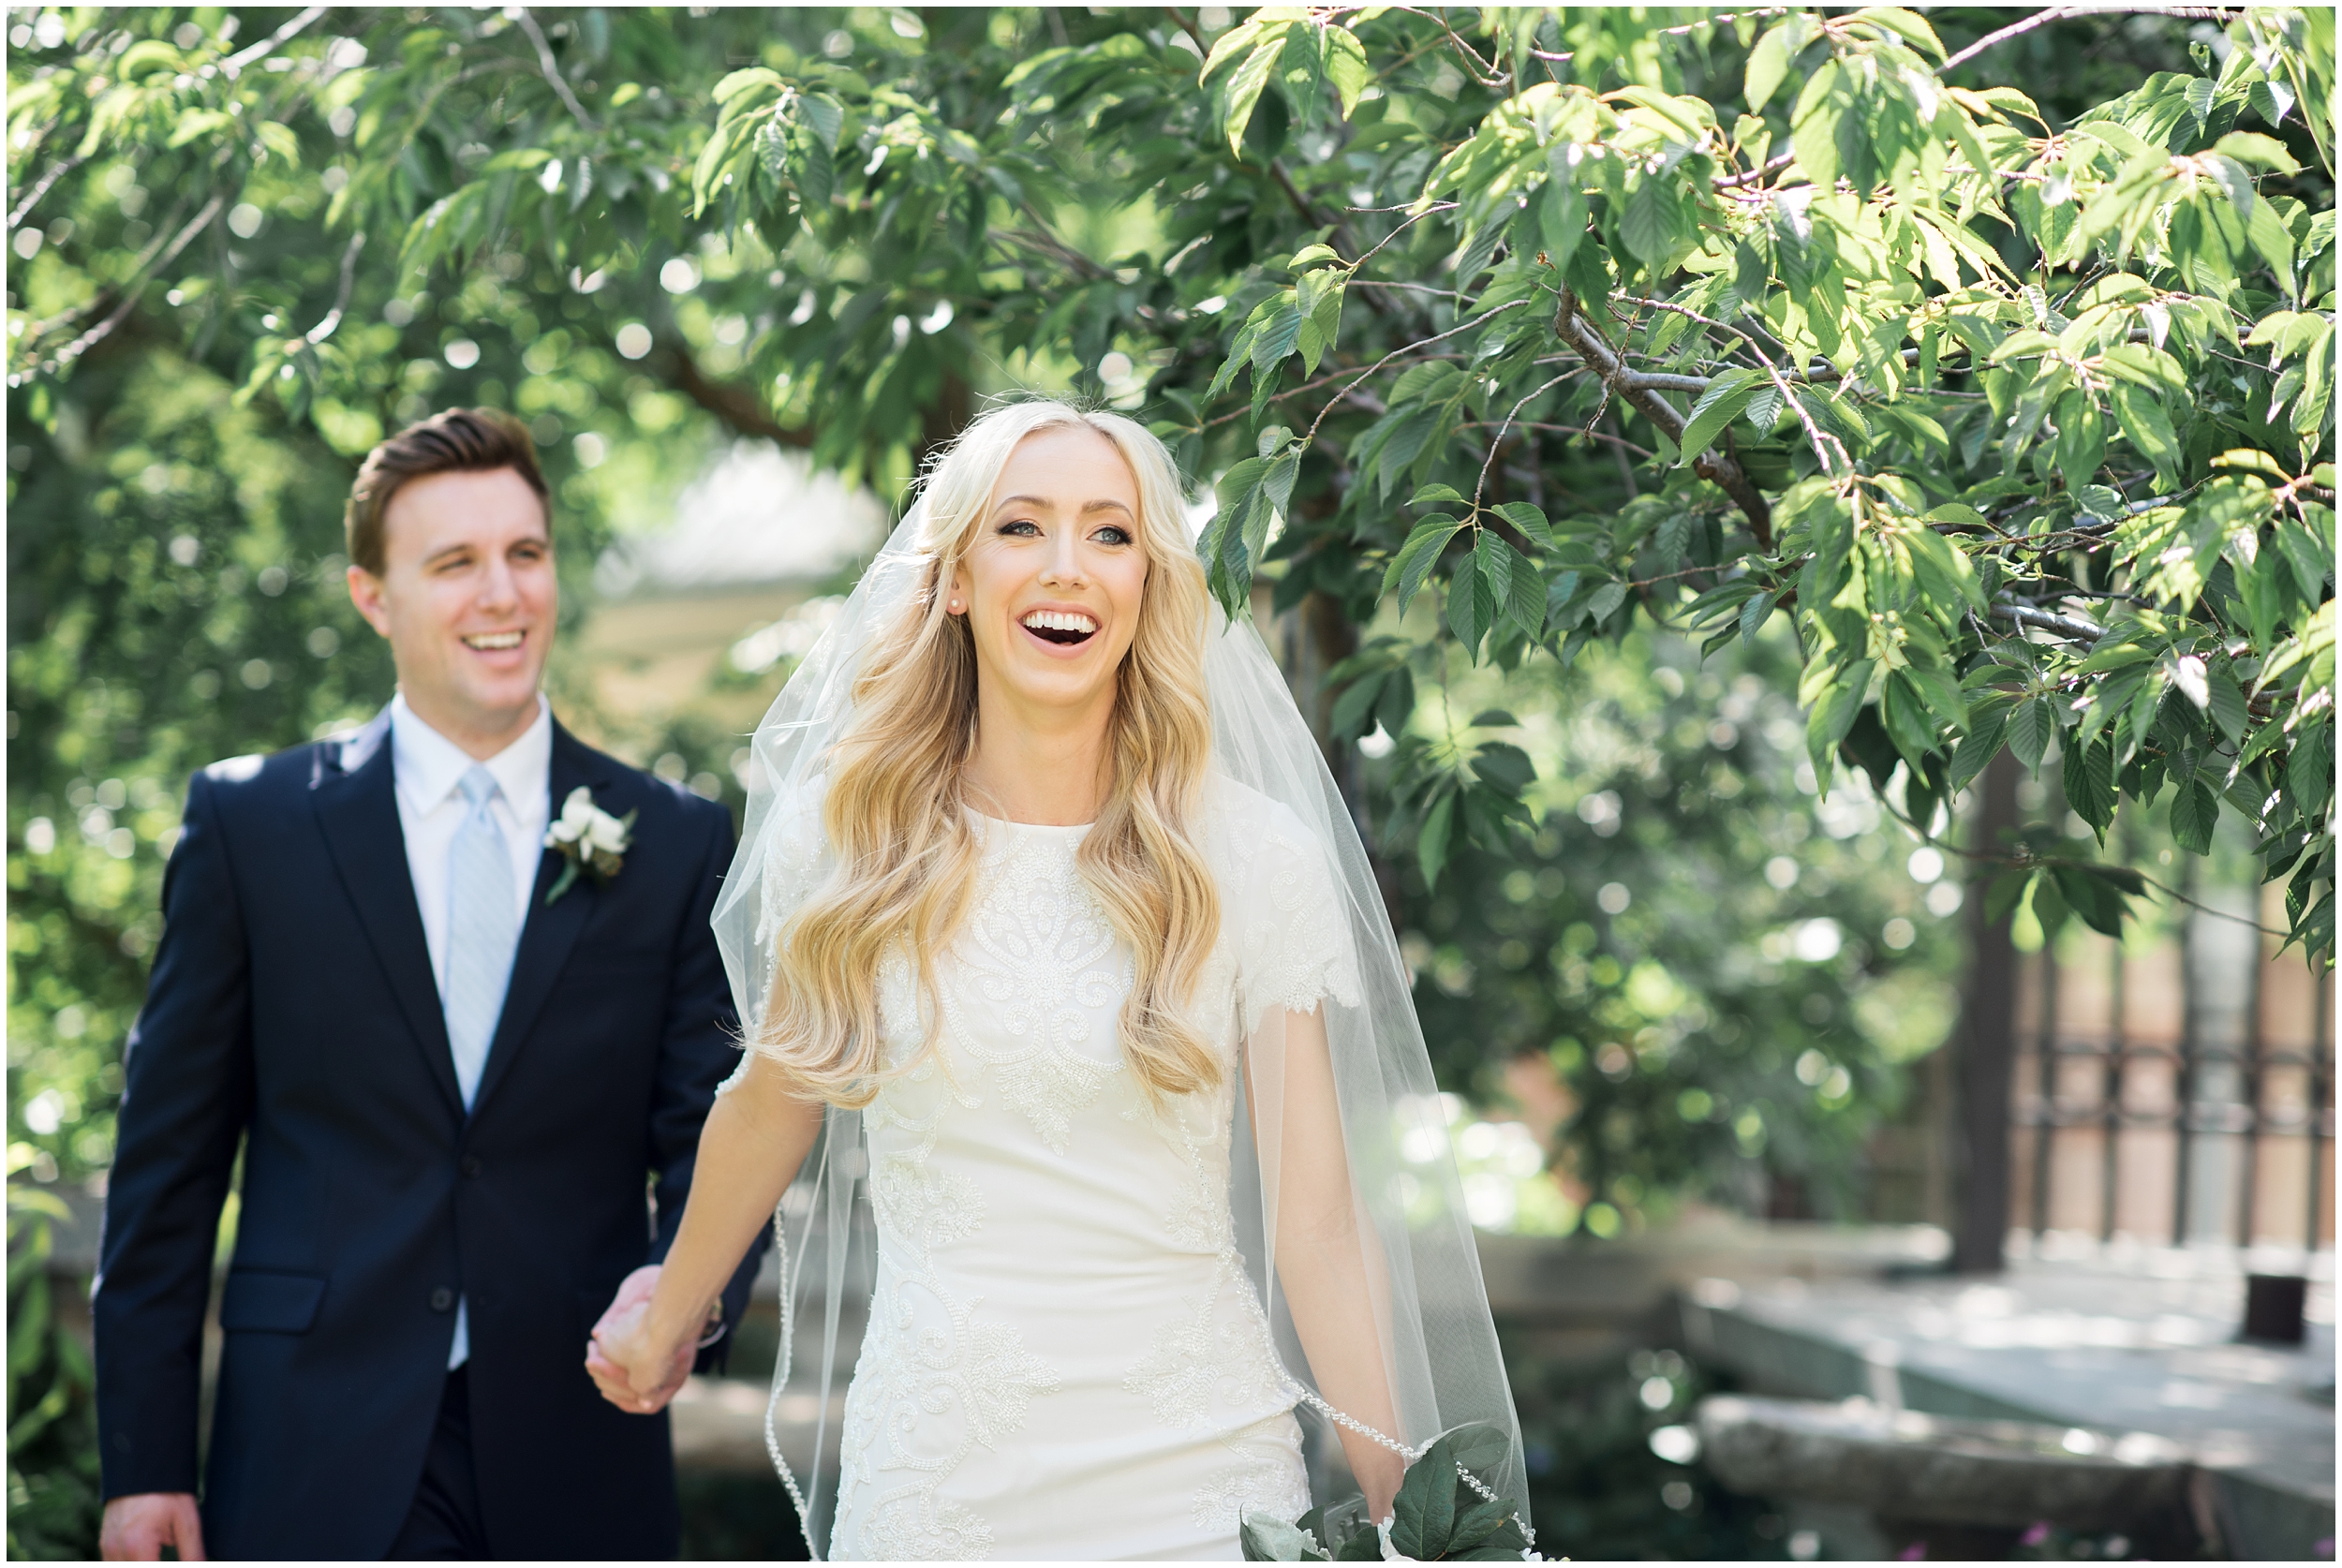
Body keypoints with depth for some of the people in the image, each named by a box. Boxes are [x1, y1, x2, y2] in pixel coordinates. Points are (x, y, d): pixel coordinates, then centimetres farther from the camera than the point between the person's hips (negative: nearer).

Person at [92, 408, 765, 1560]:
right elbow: (169, 1157, 3)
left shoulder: (676, 846, 5)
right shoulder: (251, 822, 3)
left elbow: (709, 1136, 3)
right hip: (316, 1467, -1)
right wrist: (142, 1462, -1)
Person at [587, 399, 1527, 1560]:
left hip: (1201, 1465, -1)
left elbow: (1320, 1220, -3)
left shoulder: (1255, 857, -4)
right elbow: (769, 1110, 16)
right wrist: (664, 1323, 28)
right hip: (934, 1473, 1)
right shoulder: (836, 842, 0)